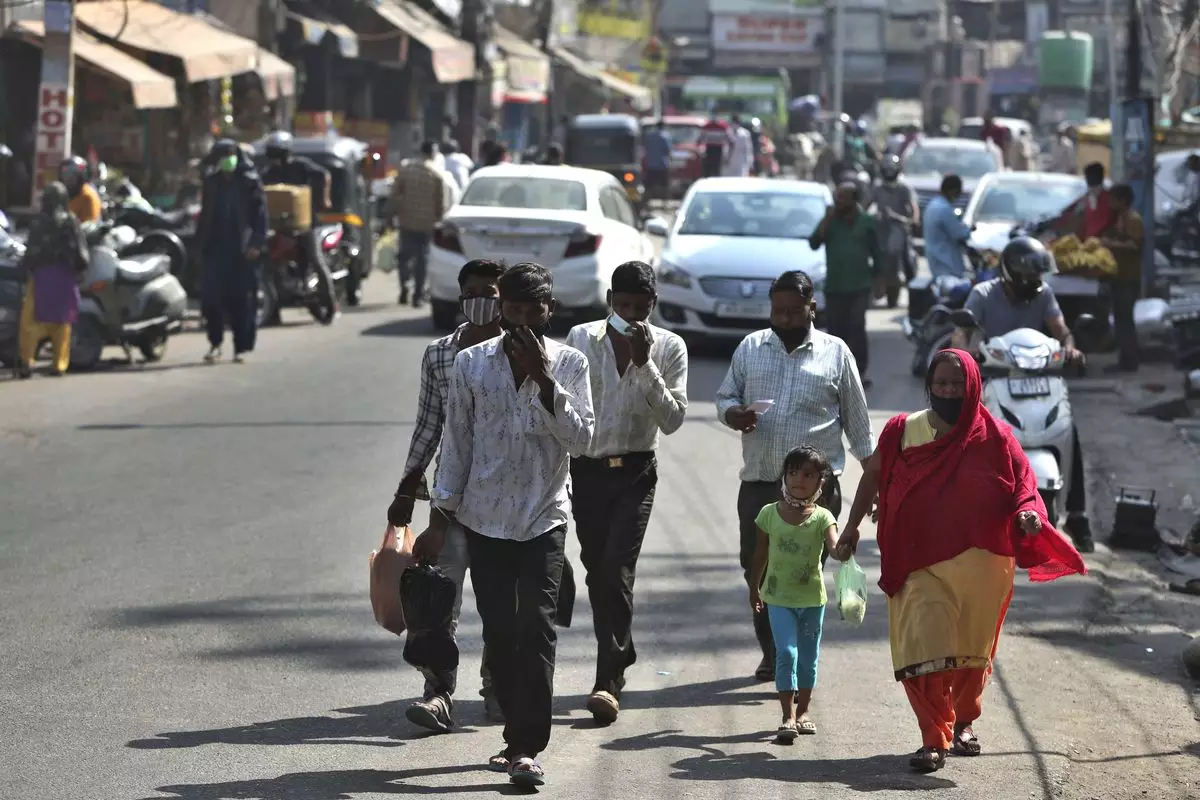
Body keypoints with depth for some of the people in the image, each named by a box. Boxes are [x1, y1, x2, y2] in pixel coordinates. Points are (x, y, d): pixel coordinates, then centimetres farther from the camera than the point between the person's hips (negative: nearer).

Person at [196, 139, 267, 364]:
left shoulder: (249, 181, 1)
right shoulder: (212, 182, 15)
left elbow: (260, 213, -4)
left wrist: (256, 243, -13)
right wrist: (201, 242, 12)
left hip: (241, 250, -4)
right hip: (215, 248, 4)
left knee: (242, 299, -1)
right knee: (211, 296, -5)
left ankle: (242, 346, 6)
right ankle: (215, 343, 6)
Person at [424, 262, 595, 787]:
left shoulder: (569, 364, 0)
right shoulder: (471, 364, 3)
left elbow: (581, 439, -10)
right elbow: (456, 442, 7)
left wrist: (544, 380, -18)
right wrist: (443, 516, 4)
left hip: (544, 517, -2)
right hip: (485, 519, 2)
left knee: (537, 628, -11)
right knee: (498, 632, 3)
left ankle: (528, 747, -13)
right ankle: (520, 736, 17)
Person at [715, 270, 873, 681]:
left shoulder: (835, 353, 5)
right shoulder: (750, 348, 11)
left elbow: (856, 419, 10)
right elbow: (725, 396, 17)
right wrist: (733, 413, -7)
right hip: (758, 481, 3)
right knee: (756, 570, 4)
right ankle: (772, 654, 19)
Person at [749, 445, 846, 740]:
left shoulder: (822, 518, -7)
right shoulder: (769, 514, -4)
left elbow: (834, 547, -24)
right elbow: (760, 555, 7)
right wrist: (754, 589, 15)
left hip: (812, 597, 1)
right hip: (778, 597, -1)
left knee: (808, 657, 12)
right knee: (786, 653, -12)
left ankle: (802, 712, 28)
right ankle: (788, 718, -13)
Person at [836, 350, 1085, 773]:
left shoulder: (993, 440, -2)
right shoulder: (903, 432, 1)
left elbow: (1023, 486, 0)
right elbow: (873, 476, 13)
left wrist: (1028, 514, -21)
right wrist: (852, 527, 11)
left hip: (980, 566, 1)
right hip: (921, 565, -1)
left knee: (974, 651, 15)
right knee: (923, 648, -13)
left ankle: (964, 722, 39)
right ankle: (934, 739, -6)